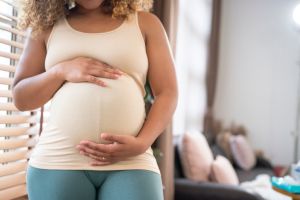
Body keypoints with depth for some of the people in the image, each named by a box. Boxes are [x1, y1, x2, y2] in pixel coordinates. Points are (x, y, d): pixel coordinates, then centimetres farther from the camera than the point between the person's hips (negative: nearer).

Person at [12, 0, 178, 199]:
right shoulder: (47, 26, 13)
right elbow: (20, 97, 13)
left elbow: (167, 93, 5)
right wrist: (60, 71, -5)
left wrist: (141, 143, -11)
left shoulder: (145, 23, 11)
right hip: (57, 160, 1)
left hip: (130, 163, -1)